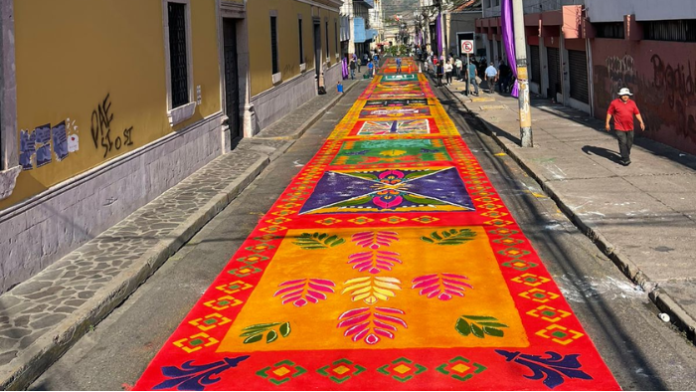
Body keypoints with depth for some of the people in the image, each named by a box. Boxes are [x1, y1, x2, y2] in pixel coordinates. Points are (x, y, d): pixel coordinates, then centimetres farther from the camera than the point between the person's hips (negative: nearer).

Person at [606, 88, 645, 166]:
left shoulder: (632, 103, 5)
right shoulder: (614, 103, -6)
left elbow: (637, 113, 9)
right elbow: (609, 113, 1)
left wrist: (641, 122, 2)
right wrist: (607, 123, -2)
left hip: (630, 127, 4)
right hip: (619, 128, -4)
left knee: (629, 143, 11)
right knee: (623, 143, -10)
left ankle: (626, 156, 32)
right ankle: (625, 159, -6)